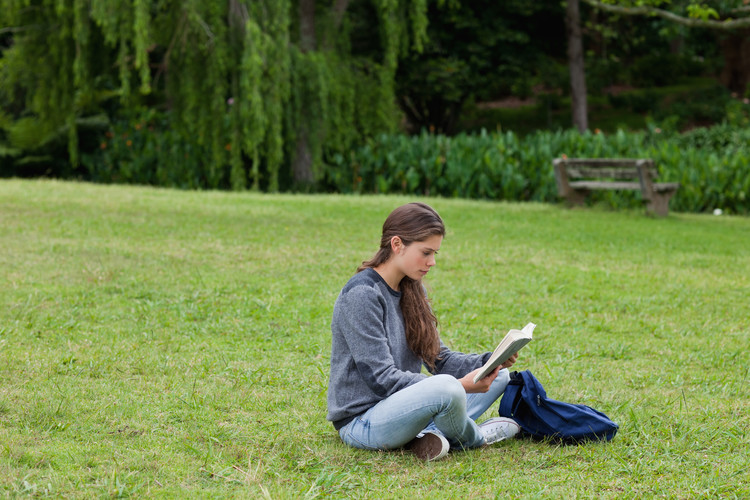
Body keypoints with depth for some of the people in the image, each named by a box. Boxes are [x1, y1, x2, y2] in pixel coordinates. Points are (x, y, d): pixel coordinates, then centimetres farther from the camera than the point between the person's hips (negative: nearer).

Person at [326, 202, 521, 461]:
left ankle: (434, 433, -14)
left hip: (399, 406, 9)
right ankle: (474, 438, -2)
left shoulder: (412, 290, 10)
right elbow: (381, 378, -22)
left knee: (498, 376, 9)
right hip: (361, 421, -9)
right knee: (446, 387, -35)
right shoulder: (361, 294, -17)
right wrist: (459, 386, -26)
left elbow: (439, 358, 12)